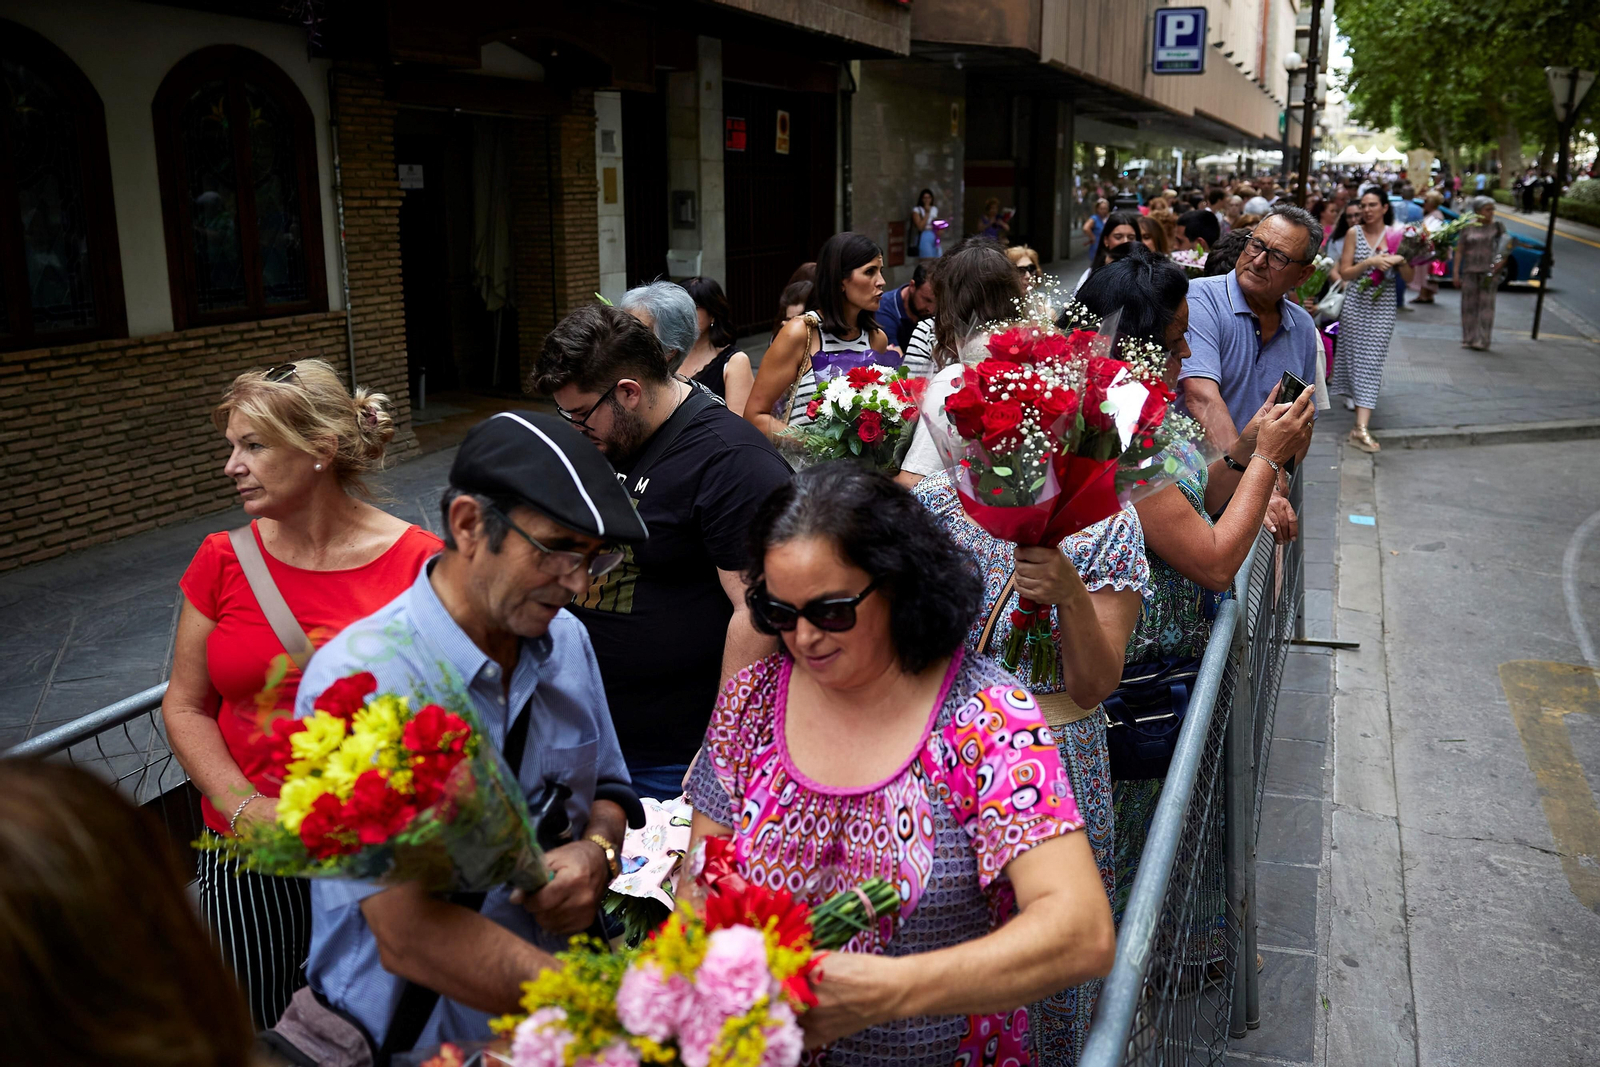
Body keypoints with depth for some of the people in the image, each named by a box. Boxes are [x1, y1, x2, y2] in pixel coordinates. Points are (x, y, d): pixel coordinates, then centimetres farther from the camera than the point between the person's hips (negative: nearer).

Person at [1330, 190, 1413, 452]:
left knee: (1371, 362, -6)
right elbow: (1344, 273, -2)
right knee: (1356, 358, 4)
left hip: (1383, 307, 0)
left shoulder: (1395, 235, 2)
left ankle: (1361, 428, -13)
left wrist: (1401, 260, -16)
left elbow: (1409, 278, 3)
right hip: (1356, 303, 0)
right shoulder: (1354, 233, 1)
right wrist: (1368, 262, -17)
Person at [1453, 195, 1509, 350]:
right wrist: (1456, 273, 2)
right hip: (1470, 271, 1)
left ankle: (1483, 340, -9)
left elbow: (1505, 248, 8)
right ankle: (1469, 339, 11)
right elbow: (1459, 251, 8)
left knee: (1486, 305, -7)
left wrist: (1502, 261, -13)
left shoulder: (1498, 227, 7)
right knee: (1469, 305, 3)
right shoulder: (1468, 228, 7)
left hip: (1490, 271, -1)